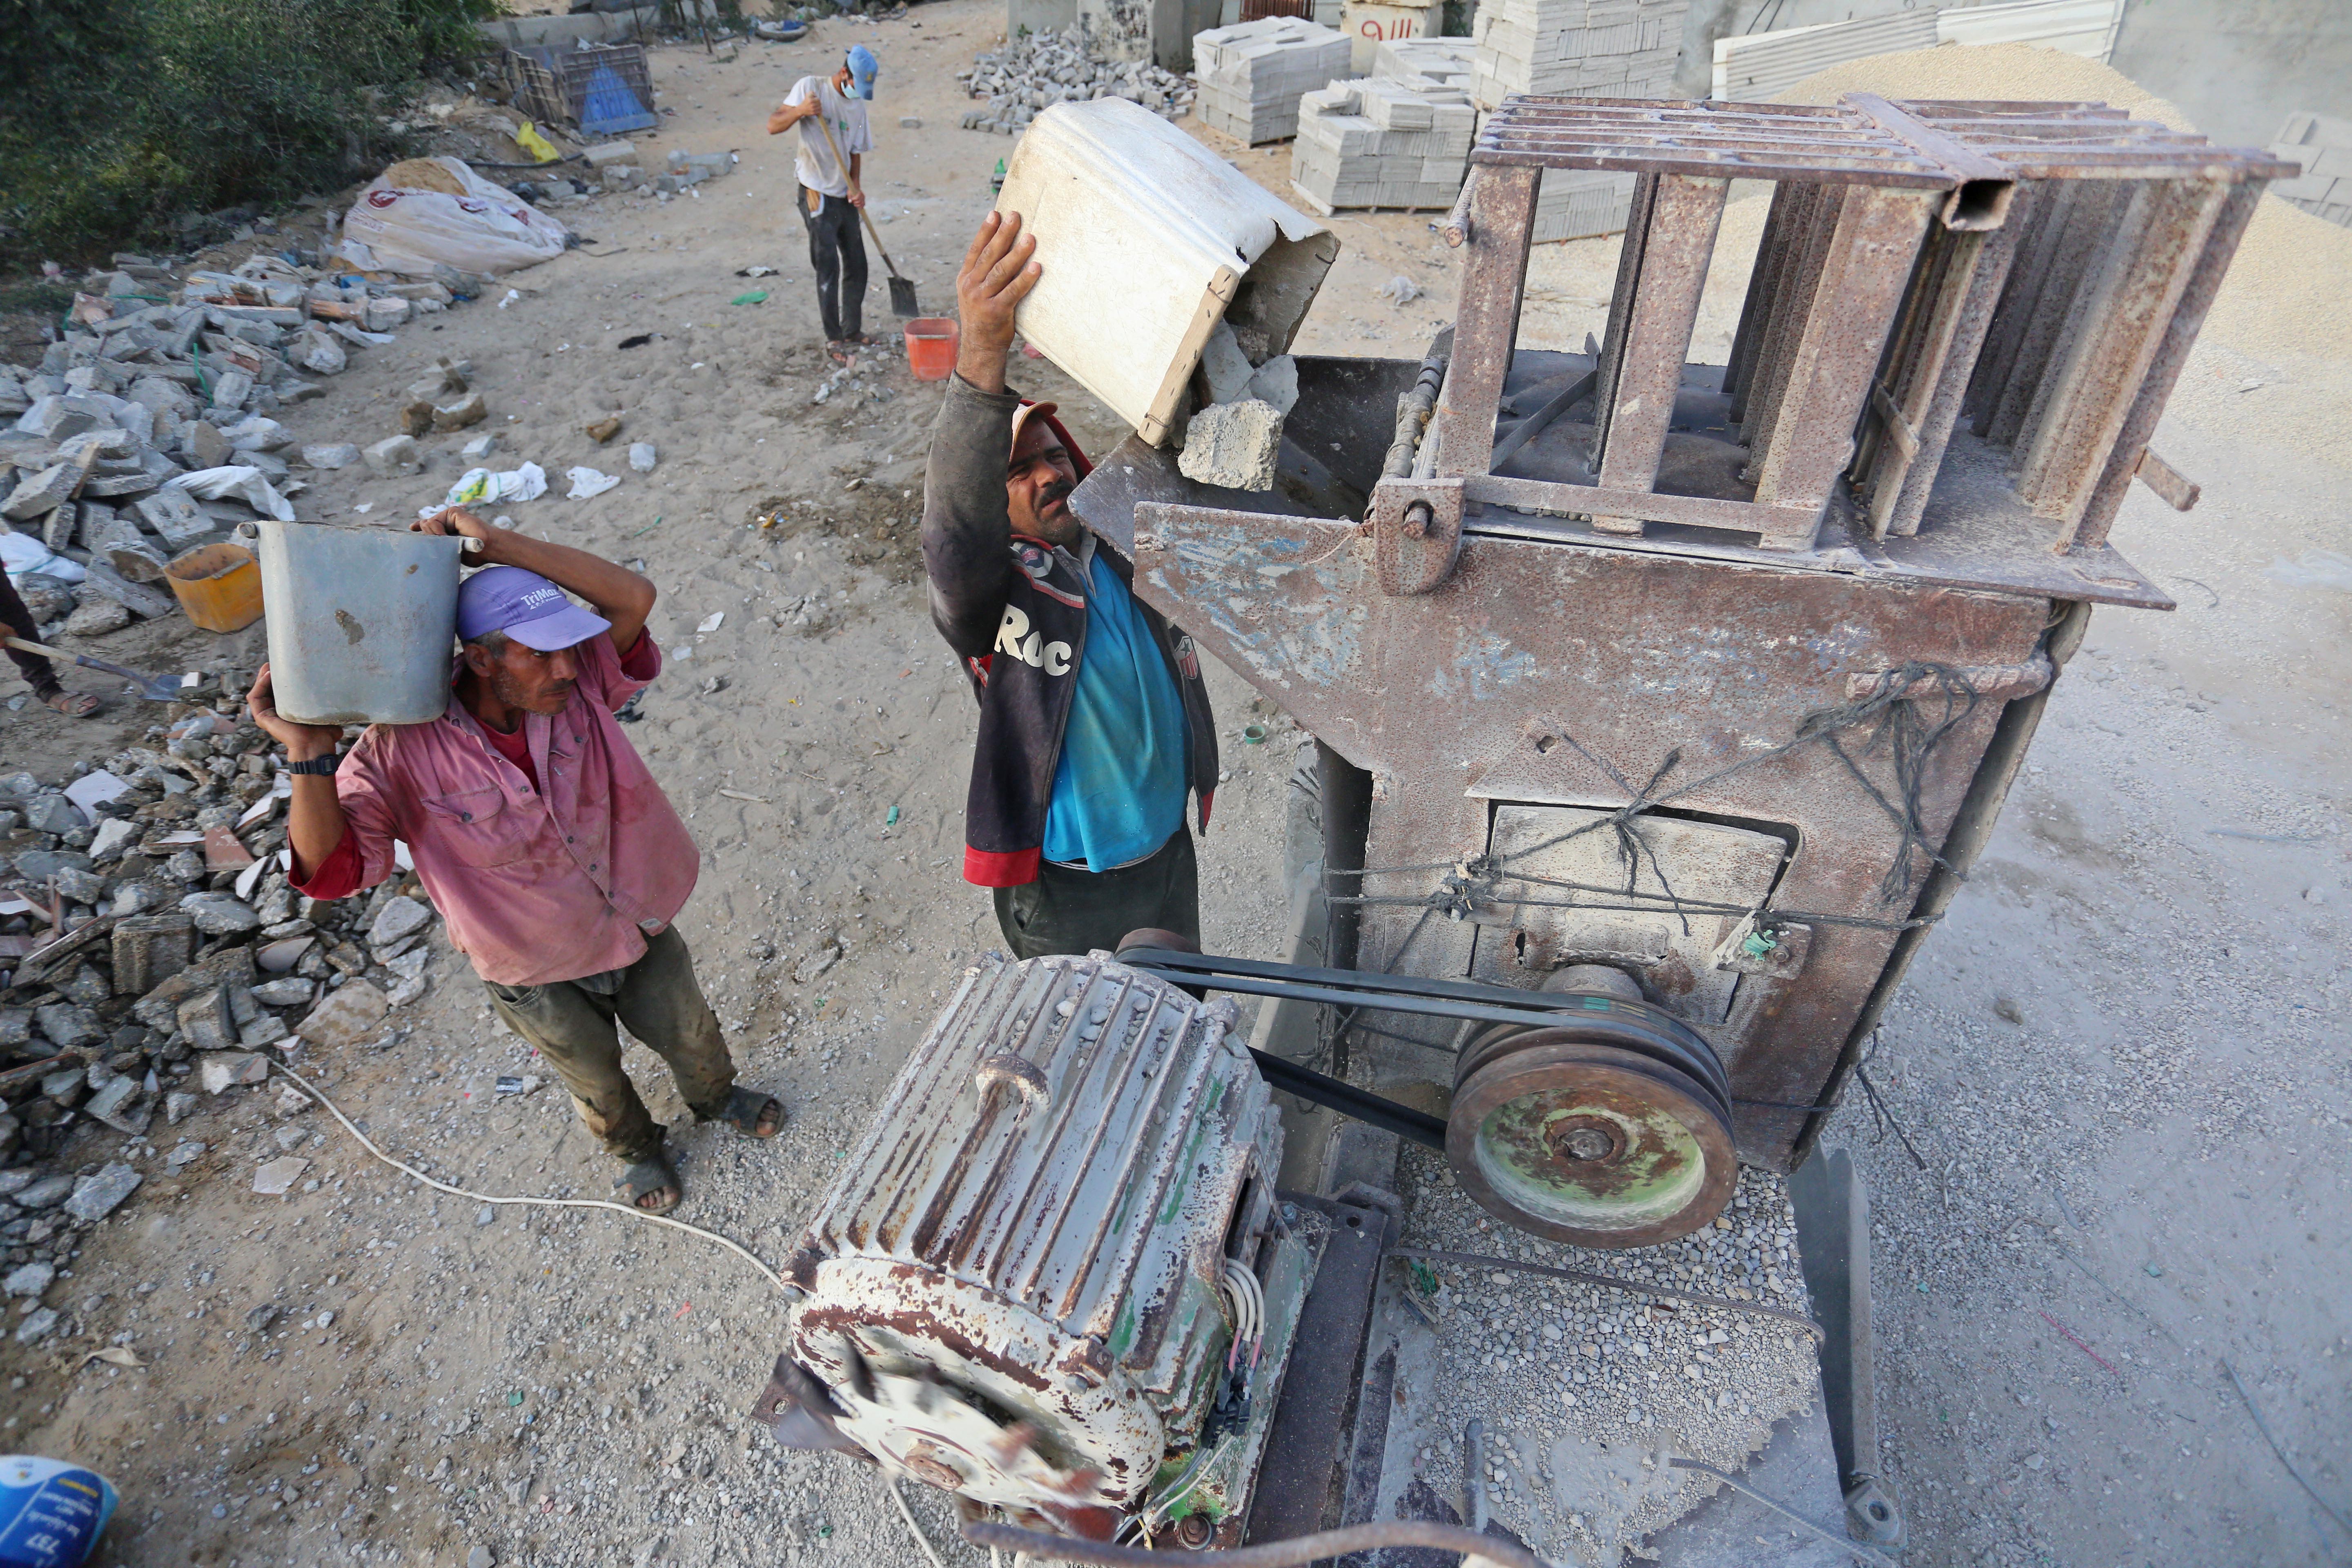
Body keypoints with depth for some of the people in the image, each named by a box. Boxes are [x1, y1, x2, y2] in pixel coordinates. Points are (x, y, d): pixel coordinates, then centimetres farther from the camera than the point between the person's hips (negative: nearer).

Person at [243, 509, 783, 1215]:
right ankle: (636, 1147, 60)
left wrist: (492, 540, -41)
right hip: (538, 977, -2)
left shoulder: (580, 685, -22)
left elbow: (632, 596, -38)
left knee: (689, 1035, 28)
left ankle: (716, 1098, 63)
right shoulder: (404, 749, -27)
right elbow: (332, 869, -27)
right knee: (595, 1078, 26)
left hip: (638, 929, 2)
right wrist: (308, 757, -40)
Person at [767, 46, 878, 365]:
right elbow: (773, 126, -13)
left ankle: (853, 333, 25)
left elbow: (856, 152, 14)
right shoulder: (811, 88, -8)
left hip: (845, 198, 7)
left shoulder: (858, 105, 9)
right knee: (828, 269, -6)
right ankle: (834, 340, 2)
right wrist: (799, 111, -32)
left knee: (857, 266, 11)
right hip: (818, 196, -6)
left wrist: (856, 188, -4)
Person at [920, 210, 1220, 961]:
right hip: (1065, 888, -5)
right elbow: (956, 528, -39)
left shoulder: (1124, 531, -1)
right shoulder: (986, 591, -19)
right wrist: (982, 355, -53)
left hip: (1169, 849, 5)